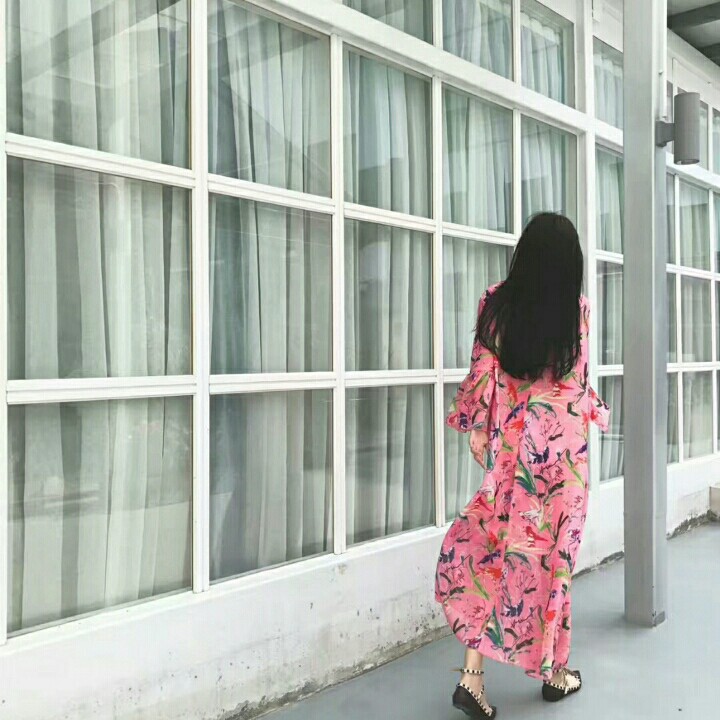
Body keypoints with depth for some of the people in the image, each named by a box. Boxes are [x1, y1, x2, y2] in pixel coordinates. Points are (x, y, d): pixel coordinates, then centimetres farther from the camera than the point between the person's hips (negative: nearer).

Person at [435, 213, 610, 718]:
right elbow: (580, 380, 5)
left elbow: (484, 371, -3)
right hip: (567, 442, 0)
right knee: (556, 549, 9)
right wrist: (594, 415, 22)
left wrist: (477, 428, 5)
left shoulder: (498, 302, -3)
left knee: (502, 548, 5)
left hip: (515, 440, 0)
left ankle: (474, 675, -2)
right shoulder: (578, 309, -2)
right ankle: (554, 671, 23)